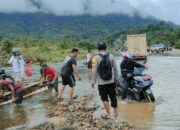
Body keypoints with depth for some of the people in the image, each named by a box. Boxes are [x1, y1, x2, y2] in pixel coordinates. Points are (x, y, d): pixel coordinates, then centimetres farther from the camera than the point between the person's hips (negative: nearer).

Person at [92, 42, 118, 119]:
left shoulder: (96, 58, -10)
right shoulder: (111, 56, -1)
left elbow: (94, 71, -12)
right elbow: (115, 68, 3)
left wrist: (94, 81, -3)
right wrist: (116, 78, 13)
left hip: (101, 82, -3)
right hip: (111, 81, 3)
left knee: (104, 98, 5)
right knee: (113, 96, 16)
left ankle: (108, 114, 7)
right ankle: (115, 112, 27)